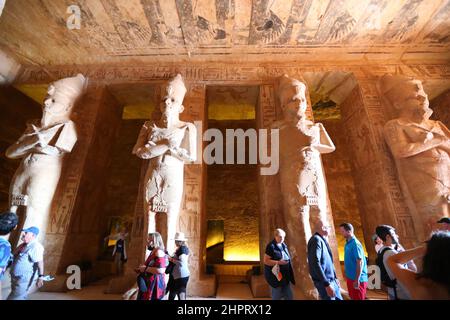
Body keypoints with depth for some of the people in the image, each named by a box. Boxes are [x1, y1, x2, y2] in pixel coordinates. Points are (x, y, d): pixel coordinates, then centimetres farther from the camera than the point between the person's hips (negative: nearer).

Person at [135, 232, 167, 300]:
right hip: (149, 283, 9)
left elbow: (160, 270, -29)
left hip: (155, 285, -9)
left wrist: (145, 268, -19)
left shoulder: (159, 252, -19)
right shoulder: (153, 252, 11)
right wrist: (141, 268, 11)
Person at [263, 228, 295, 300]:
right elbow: (266, 261, -19)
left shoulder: (284, 245, 6)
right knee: (276, 296, 6)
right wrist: (278, 262, -25)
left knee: (289, 296, 14)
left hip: (285, 275, 7)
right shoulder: (271, 246, -17)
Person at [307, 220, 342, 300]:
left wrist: (335, 278, 19)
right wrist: (327, 284, -28)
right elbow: (315, 264, -27)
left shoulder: (323, 240, 10)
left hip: (331, 280, 9)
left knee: (339, 298, 18)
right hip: (324, 281, -9)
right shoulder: (316, 240, -20)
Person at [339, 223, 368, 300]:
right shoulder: (348, 243, 5)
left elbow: (360, 262, -23)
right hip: (350, 277, 8)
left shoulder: (355, 244, -21)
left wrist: (357, 280, -22)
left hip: (357, 279, -8)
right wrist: (347, 274, 15)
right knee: (353, 297, 20)